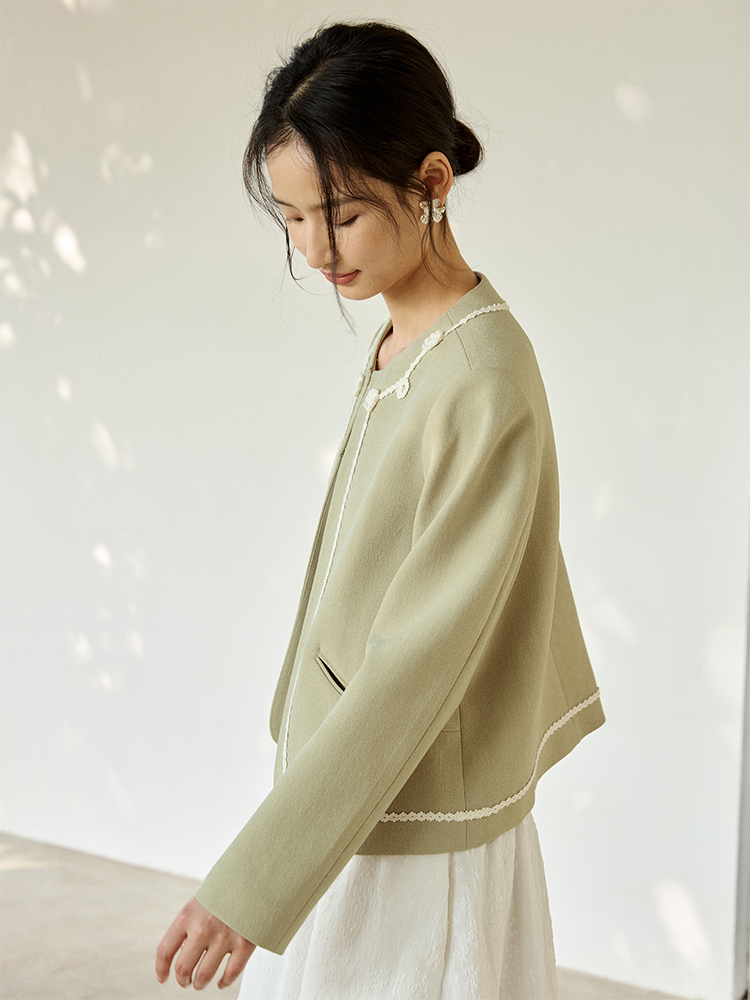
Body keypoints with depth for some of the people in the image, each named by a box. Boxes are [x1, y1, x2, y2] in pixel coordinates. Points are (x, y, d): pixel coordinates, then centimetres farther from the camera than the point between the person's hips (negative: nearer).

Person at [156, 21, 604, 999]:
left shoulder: (486, 384, -24)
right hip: (351, 796, 8)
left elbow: (420, 662, -24)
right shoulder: (404, 341, 2)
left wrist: (252, 881, -22)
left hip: (421, 848, -8)